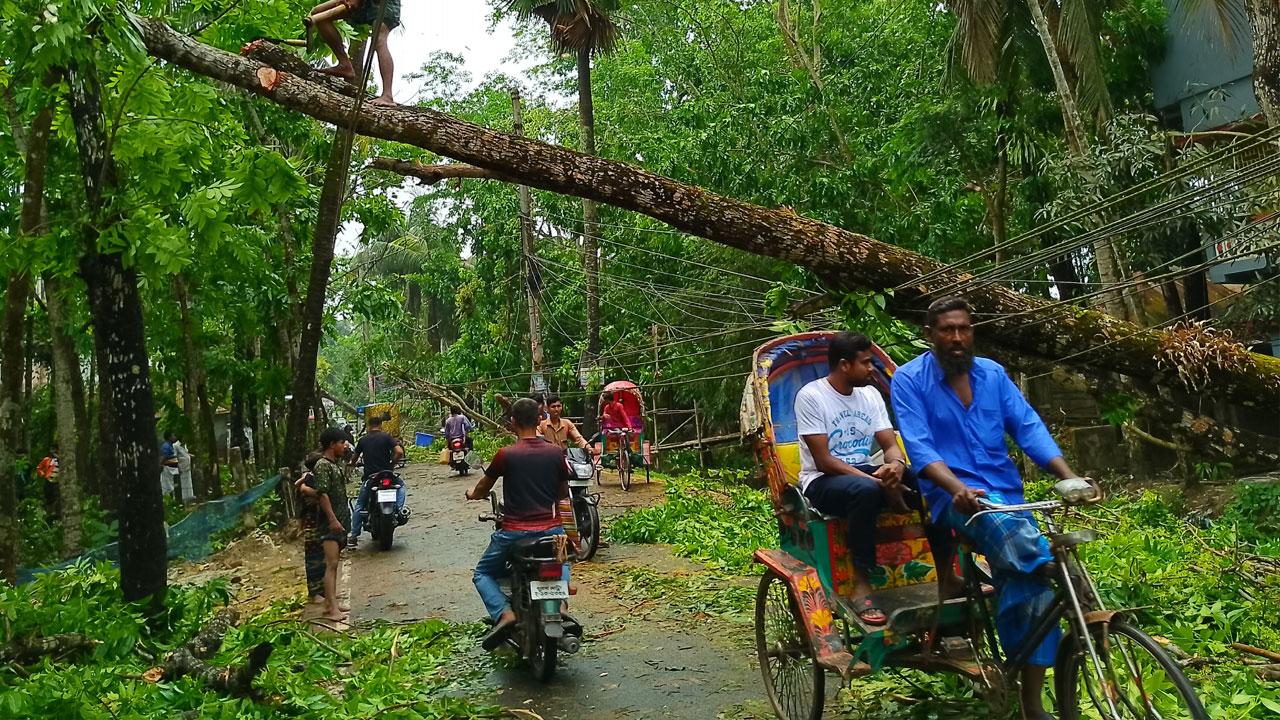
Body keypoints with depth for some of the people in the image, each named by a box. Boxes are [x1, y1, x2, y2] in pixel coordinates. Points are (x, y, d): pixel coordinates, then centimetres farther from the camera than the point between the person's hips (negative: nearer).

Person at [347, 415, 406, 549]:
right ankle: (399, 509, 4)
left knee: (359, 505, 16)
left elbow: (354, 458, 17)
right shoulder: (387, 437, -1)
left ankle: (354, 537, 10)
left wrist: (353, 463, 41)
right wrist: (392, 464, 4)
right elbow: (399, 452, -13)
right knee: (401, 485, 28)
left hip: (369, 477, 2)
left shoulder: (363, 440, 8)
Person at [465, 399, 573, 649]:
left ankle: (504, 613, -7)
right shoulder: (555, 452, -1)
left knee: (482, 574, 20)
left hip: (515, 532, -3)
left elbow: (481, 489, 6)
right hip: (551, 529, 3)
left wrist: (472, 494, 29)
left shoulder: (506, 454, -9)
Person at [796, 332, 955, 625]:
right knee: (866, 489, -39)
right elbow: (824, 461, -18)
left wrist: (896, 465, -23)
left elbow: (891, 444, 4)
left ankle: (946, 575, -9)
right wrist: (881, 483, -25)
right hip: (823, 481, -6)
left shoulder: (870, 394, 6)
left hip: (865, 473, 6)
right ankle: (861, 586, -31)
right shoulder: (811, 396, -14)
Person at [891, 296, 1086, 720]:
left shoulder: (993, 374, 9)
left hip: (1006, 492, 3)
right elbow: (919, 447, -14)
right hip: (953, 495, -3)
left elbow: (1029, 427, 2)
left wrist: (1069, 476, -14)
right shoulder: (909, 380, -3)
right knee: (1005, 526, -37)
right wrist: (959, 489, -31)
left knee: (1027, 586, -8)